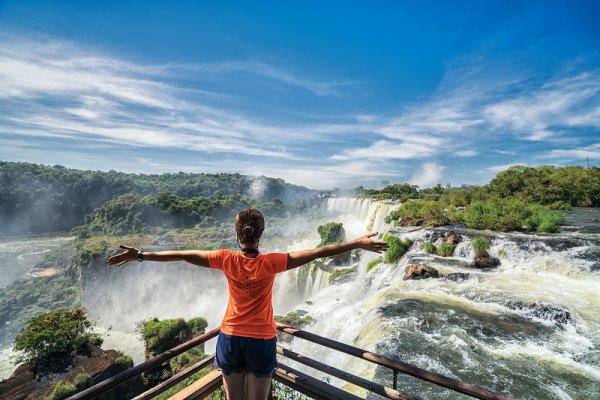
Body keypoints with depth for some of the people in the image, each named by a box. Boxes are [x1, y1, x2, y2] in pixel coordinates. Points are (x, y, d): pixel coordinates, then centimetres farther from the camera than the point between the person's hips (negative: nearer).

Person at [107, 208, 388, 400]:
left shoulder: (227, 260, -13)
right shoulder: (270, 263, -19)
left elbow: (183, 255, -7)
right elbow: (316, 253, -21)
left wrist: (139, 255, 4)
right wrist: (358, 244, -17)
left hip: (230, 339, 2)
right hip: (261, 342, -2)